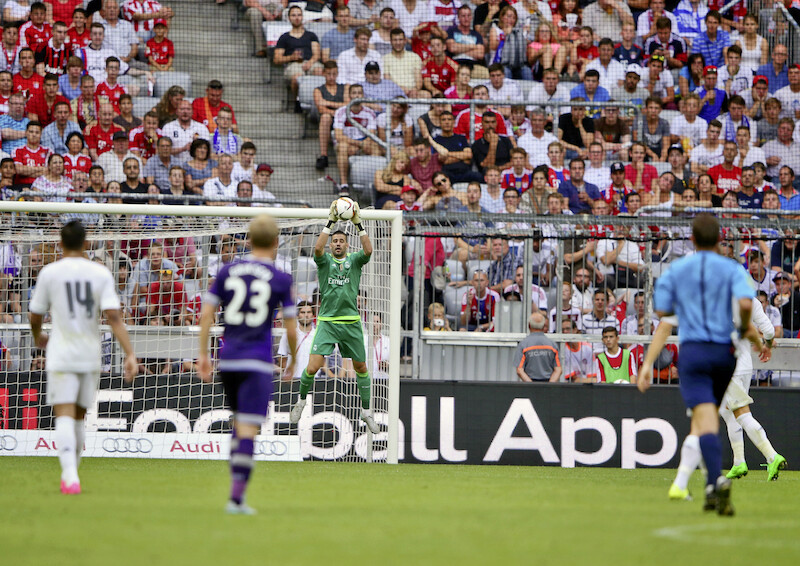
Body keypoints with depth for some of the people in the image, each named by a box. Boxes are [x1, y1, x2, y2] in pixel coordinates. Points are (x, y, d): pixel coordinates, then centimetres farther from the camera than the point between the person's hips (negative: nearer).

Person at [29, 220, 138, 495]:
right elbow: (113, 316, -10)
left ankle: (70, 474, -26)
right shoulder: (101, 273, 0)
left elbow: (35, 316, 8)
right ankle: (70, 473, 29)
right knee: (79, 415, 17)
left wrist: (38, 337, 31)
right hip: (90, 355, 3)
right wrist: (130, 354, -12)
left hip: (61, 355, -3)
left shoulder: (49, 272, -2)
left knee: (64, 415, -9)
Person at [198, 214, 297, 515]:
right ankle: (236, 497, -12)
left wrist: (203, 354, 7)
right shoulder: (281, 280, -2)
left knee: (240, 423, 21)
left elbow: (206, 313, 2)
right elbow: (291, 328, -1)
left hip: (227, 360, 4)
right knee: (248, 430, -6)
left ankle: (237, 489, 18)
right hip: (258, 362, -4)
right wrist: (293, 361, 14)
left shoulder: (227, 271, 6)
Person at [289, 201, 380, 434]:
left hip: (351, 323, 2)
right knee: (313, 367, -11)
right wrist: (331, 221, -21)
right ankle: (301, 401, 14)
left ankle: (366, 411, 23)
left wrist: (358, 223, -18)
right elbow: (317, 248, -17)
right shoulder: (325, 260, 5)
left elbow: (368, 250, -13)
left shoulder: (354, 260, 7)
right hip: (327, 322, -2)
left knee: (360, 367, 9)